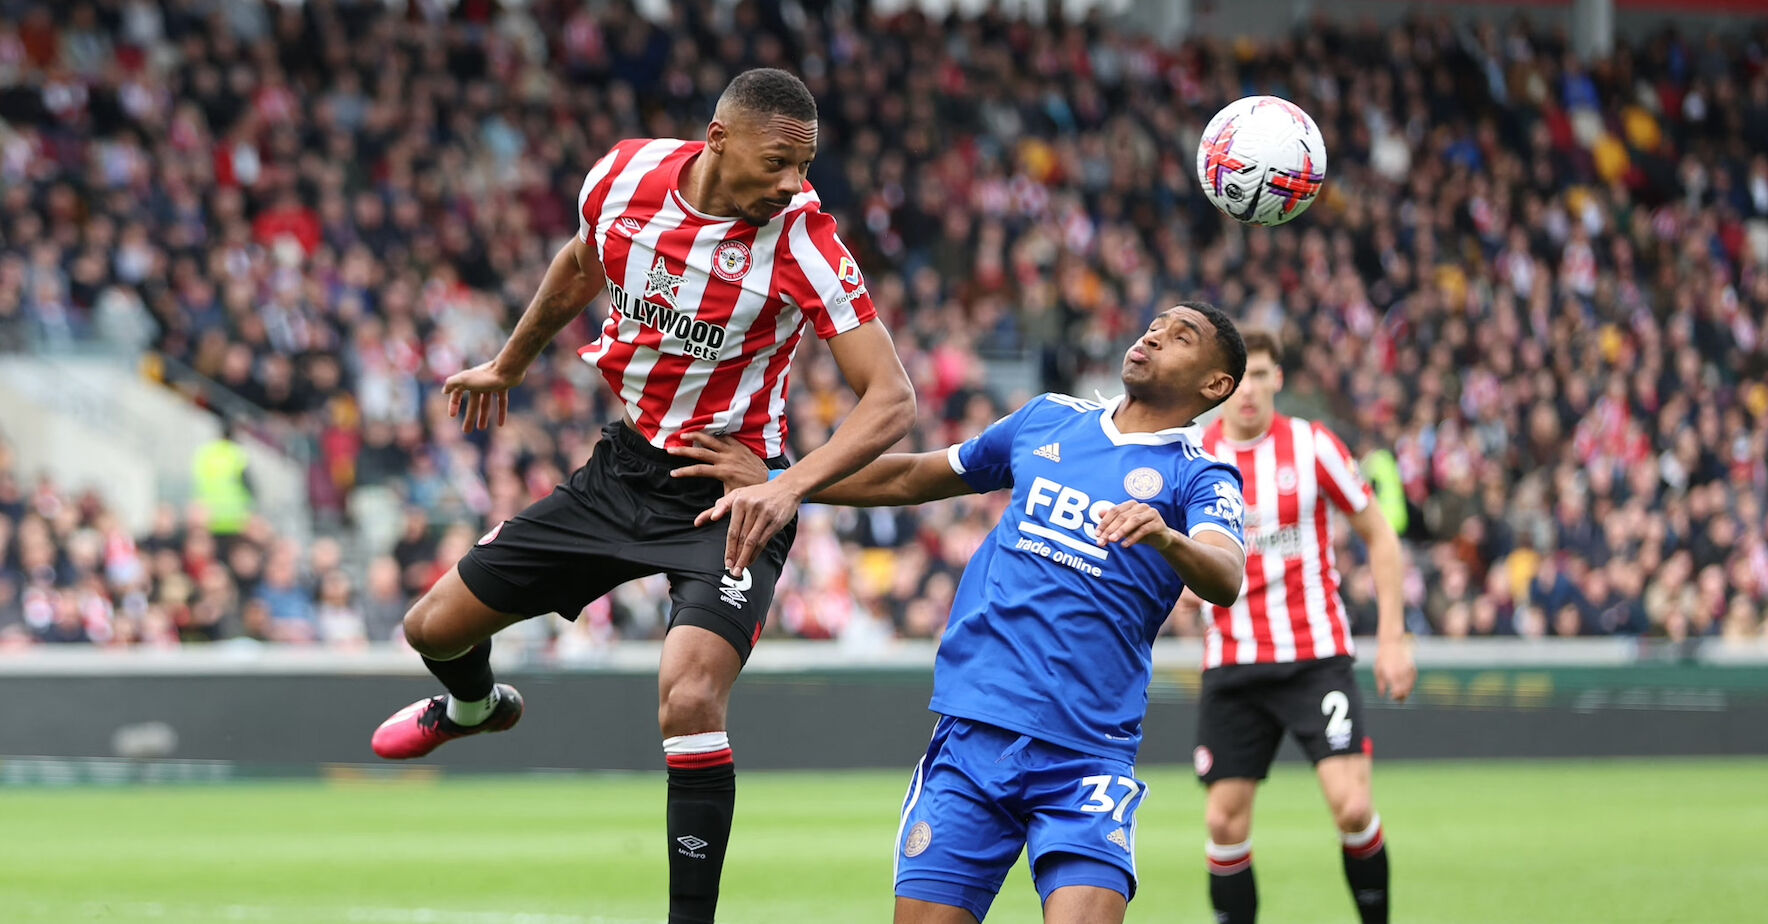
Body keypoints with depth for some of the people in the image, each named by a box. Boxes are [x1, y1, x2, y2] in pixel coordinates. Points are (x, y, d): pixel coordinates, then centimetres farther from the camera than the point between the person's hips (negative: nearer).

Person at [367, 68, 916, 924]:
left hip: (731, 496, -5)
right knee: (435, 627, 13)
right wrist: (508, 364, 28)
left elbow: (891, 399, -25)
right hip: (626, 464, 5)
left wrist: (787, 488, -39)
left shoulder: (802, 238, -23)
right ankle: (476, 704, 51)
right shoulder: (624, 175, -10)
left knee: (688, 699, -29)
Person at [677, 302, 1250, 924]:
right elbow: (912, 478, 29)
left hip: (1087, 755, -3)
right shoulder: (1049, 418, 16)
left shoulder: (1200, 478, 2)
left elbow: (1225, 579, -19)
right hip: (973, 730, 3)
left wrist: (1167, 538, -40)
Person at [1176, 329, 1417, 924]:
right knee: (1225, 822, -2)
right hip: (1233, 665, 2)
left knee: (1353, 807, -16)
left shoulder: (1311, 446, -4)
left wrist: (1392, 639, -1)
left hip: (1315, 656, -2)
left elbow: (1379, 536, 4)